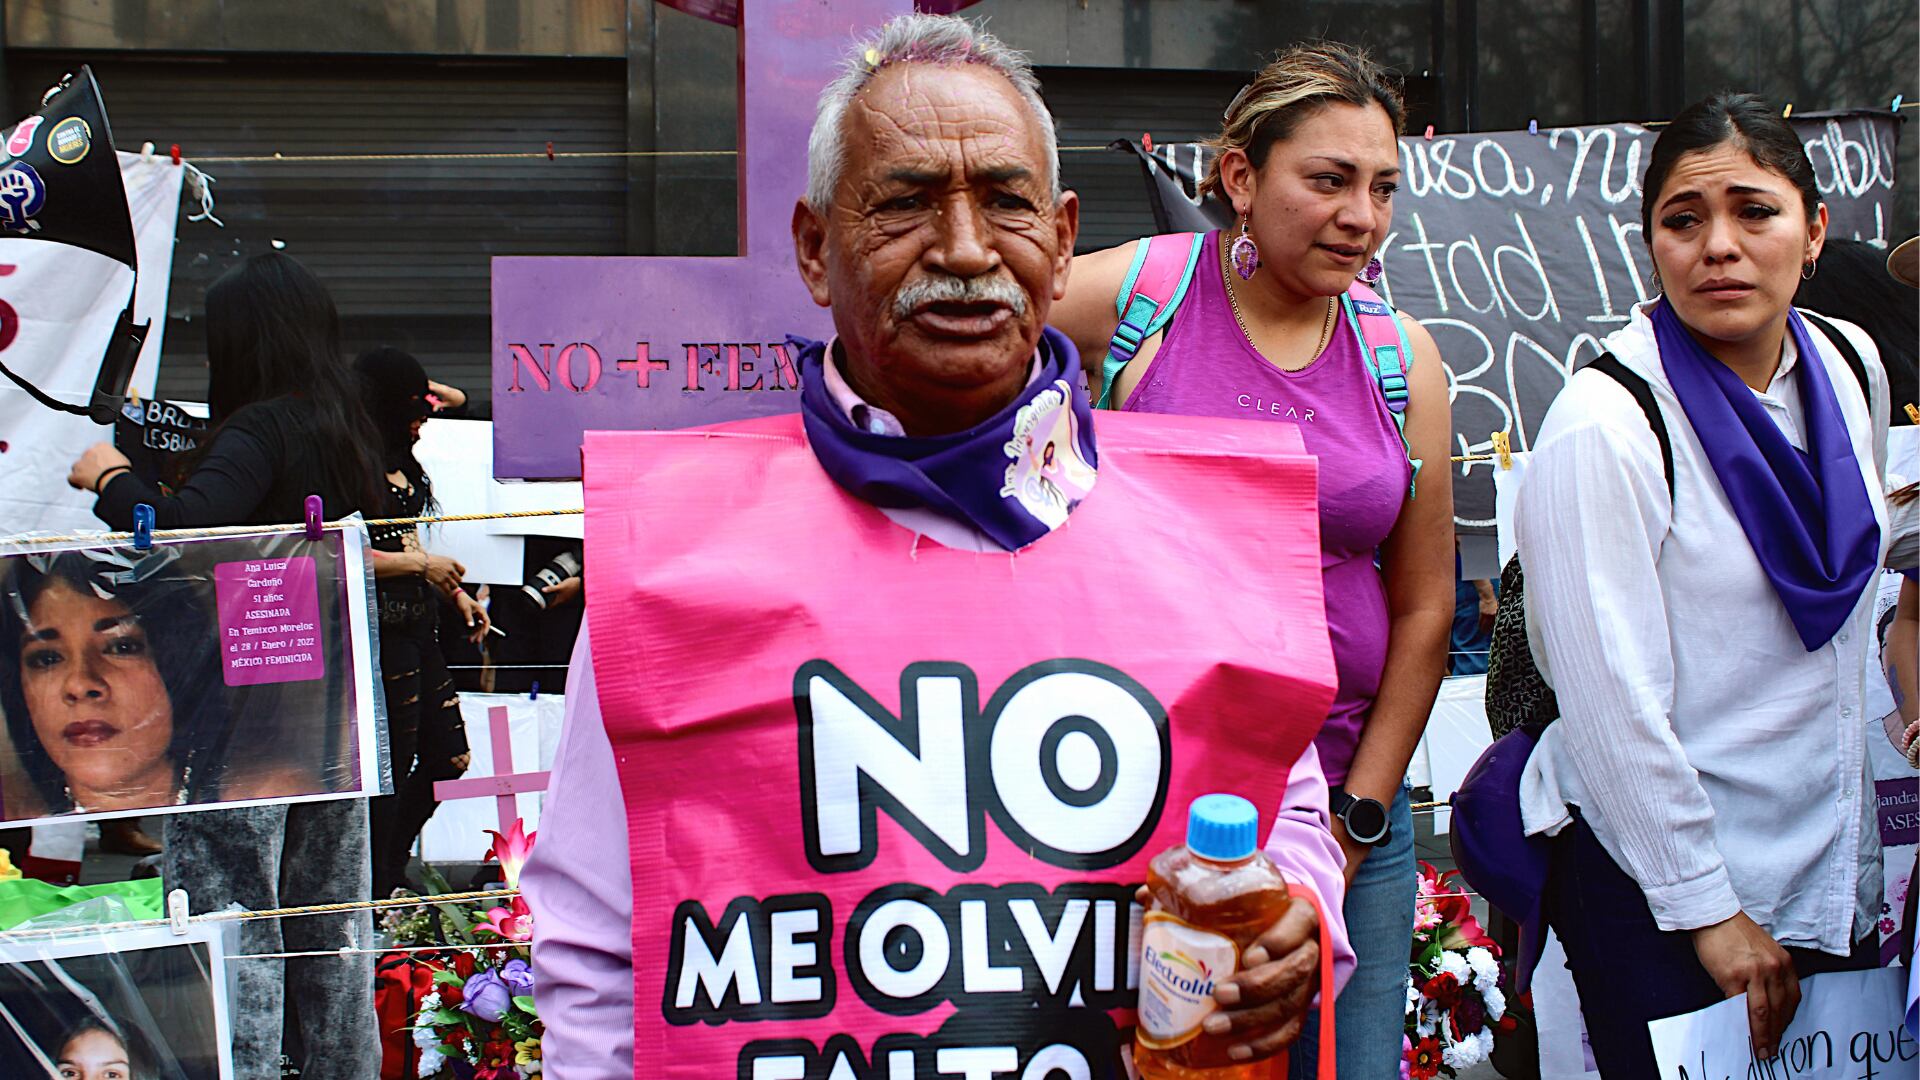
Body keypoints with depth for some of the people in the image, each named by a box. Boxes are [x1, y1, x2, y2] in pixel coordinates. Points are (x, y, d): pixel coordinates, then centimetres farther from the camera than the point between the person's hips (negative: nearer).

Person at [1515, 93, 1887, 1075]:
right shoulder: (1604, 425, -20)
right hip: (1654, 877, -7)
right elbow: (1611, 702, -20)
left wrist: (1864, 837, 17)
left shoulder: (1848, 366, 2)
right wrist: (1707, 909, -16)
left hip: (1833, 857, 7)